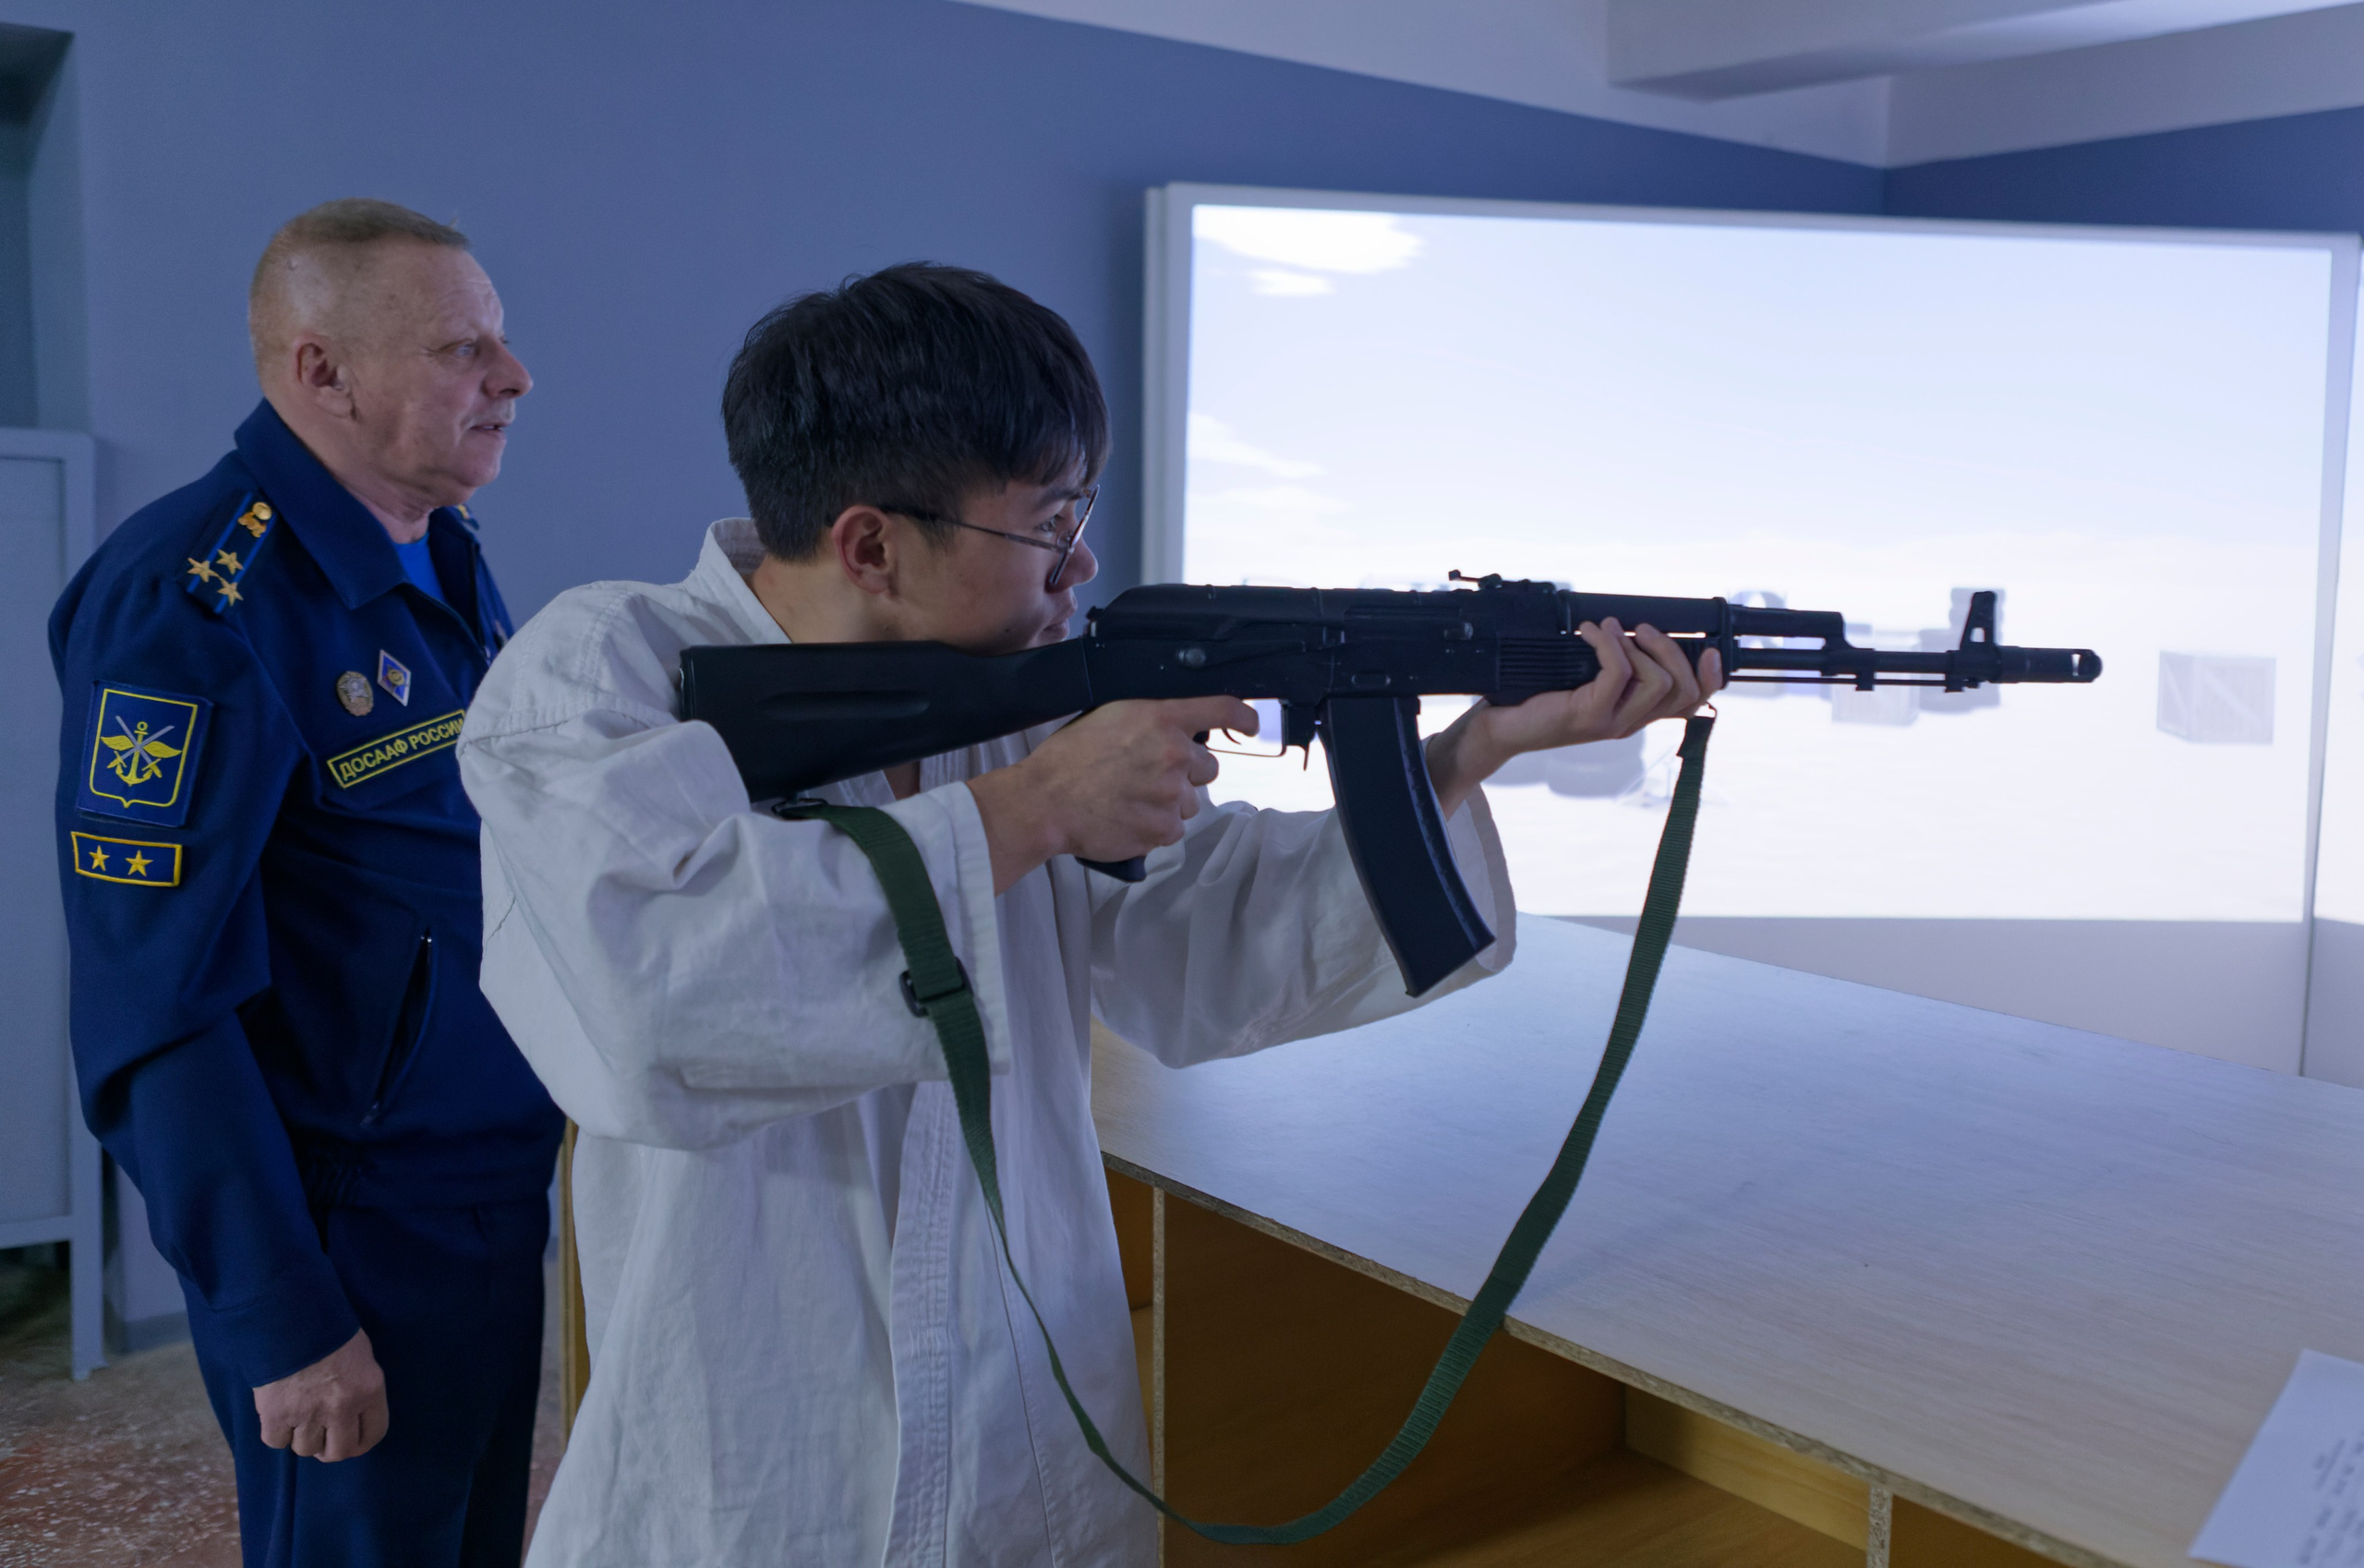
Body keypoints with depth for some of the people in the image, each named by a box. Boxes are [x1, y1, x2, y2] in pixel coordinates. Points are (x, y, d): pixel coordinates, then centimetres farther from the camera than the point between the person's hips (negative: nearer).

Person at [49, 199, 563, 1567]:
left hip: (504, 1200, 8)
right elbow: (158, 1001, -21)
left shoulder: (450, 562, 8)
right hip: (350, 1246, -8)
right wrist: (284, 1322, -19)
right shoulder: (189, 607, -18)